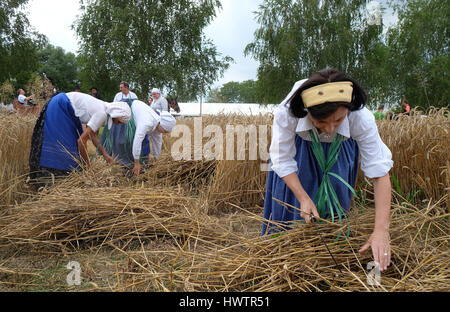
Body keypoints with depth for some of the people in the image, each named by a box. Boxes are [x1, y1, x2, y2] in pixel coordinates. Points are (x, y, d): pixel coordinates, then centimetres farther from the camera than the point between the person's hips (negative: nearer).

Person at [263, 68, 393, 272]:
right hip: (299, 145, 0)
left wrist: (381, 231, -44)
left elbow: (380, 173, -38)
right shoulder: (286, 113, -43)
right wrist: (303, 198, -35)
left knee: (335, 201, 4)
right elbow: (283, 161, -28)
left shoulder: (361, 118, -40)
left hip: (338, 151, 1)